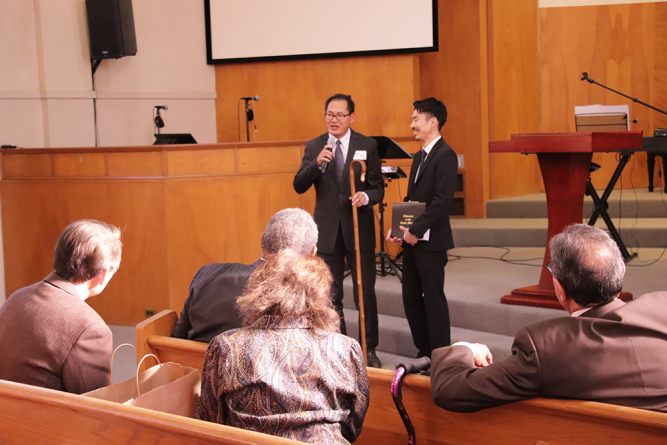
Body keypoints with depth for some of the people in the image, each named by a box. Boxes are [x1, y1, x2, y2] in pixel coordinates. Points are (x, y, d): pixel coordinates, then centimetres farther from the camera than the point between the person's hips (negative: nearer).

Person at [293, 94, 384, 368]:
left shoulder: (367, 146, 0)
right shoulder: (314, 147, 4)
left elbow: (378, 188, 1)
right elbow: (299, 186, -4)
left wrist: (366, 197, -21)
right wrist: (317, 163, -20)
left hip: (359, 230, -2)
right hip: (327, 231, 2)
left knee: (365, 293, 3)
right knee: (330, 296, 9)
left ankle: (369, 349, 15)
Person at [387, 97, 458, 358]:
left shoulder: (445, 155, -12)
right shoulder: (419, 157, 17)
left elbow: (442, 200, -21)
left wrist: (416, 230, -19)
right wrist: (397, 227, 6)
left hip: (431, 241, -9)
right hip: (411, 240, 9)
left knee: (433, 298, -1)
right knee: (411, 298, 12)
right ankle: (424, 352, 23)